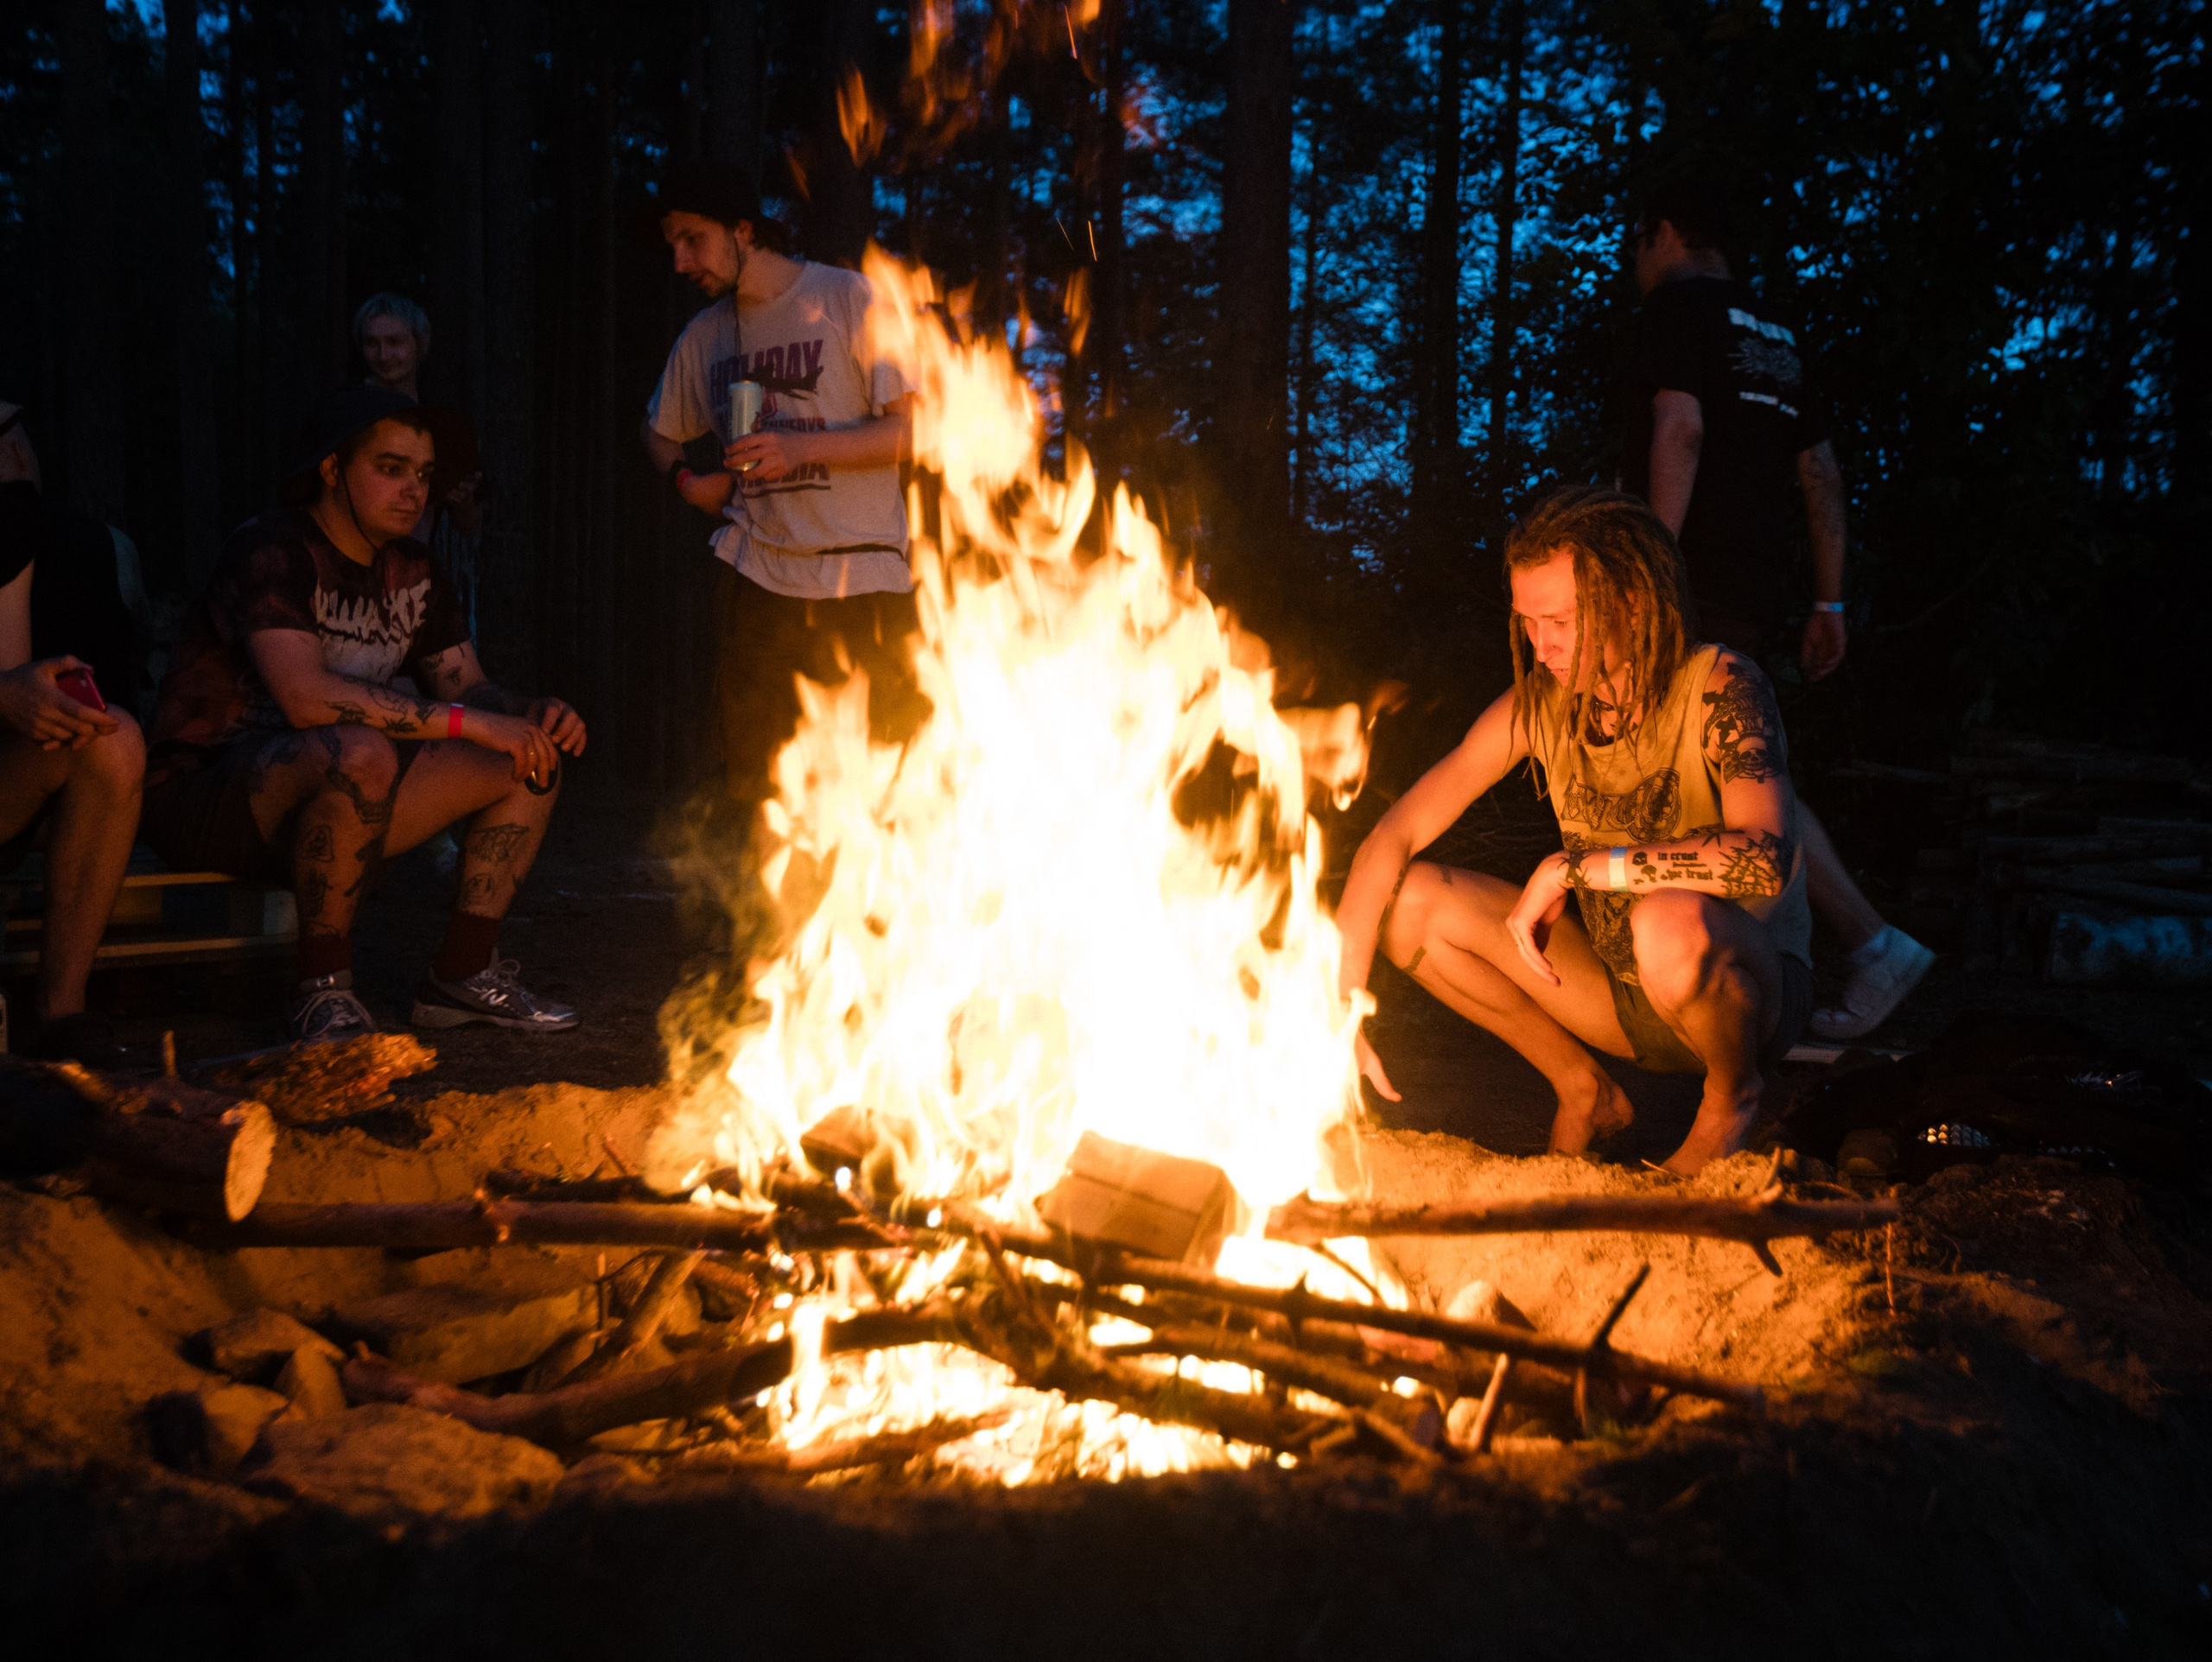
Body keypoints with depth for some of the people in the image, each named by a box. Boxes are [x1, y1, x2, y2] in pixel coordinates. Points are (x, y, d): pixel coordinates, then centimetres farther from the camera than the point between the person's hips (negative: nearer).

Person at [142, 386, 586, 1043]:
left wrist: (538, 715, -12)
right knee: (363, 753, -40)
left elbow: (470, 688, 11)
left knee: (532, 763, -4)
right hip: (201, 796, -8)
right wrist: (467, 723, -30)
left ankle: (463, 971, -2)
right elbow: (306, 697, -30)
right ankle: (322, 987, -23)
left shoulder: (410, 574, 9)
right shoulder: (271, 551, -16)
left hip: (328, 799, 8)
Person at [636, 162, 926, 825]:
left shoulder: (847, 298, -2)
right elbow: (659, 429, 31)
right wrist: (685, 480, 10)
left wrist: (802, 449, -17)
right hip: (759, 575, 5)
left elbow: (914, 427, -8)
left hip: (861, 574, -4)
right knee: (754, 782, 4)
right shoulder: (704, 336, 14)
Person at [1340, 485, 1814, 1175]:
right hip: (1621, 990, 5)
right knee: (1410, 898, -10)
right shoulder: (1540, 703, -9)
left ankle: (1733, 1092, -3)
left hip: (1751, 983, -5)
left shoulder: (1719, 690, -23)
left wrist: (1573, 867, -33)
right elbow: (1393, 837, -10)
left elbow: (1764, 861, -39)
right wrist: (1340, 1005, -21)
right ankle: (1585, 1093, 8)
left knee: (1670, 925, -40)